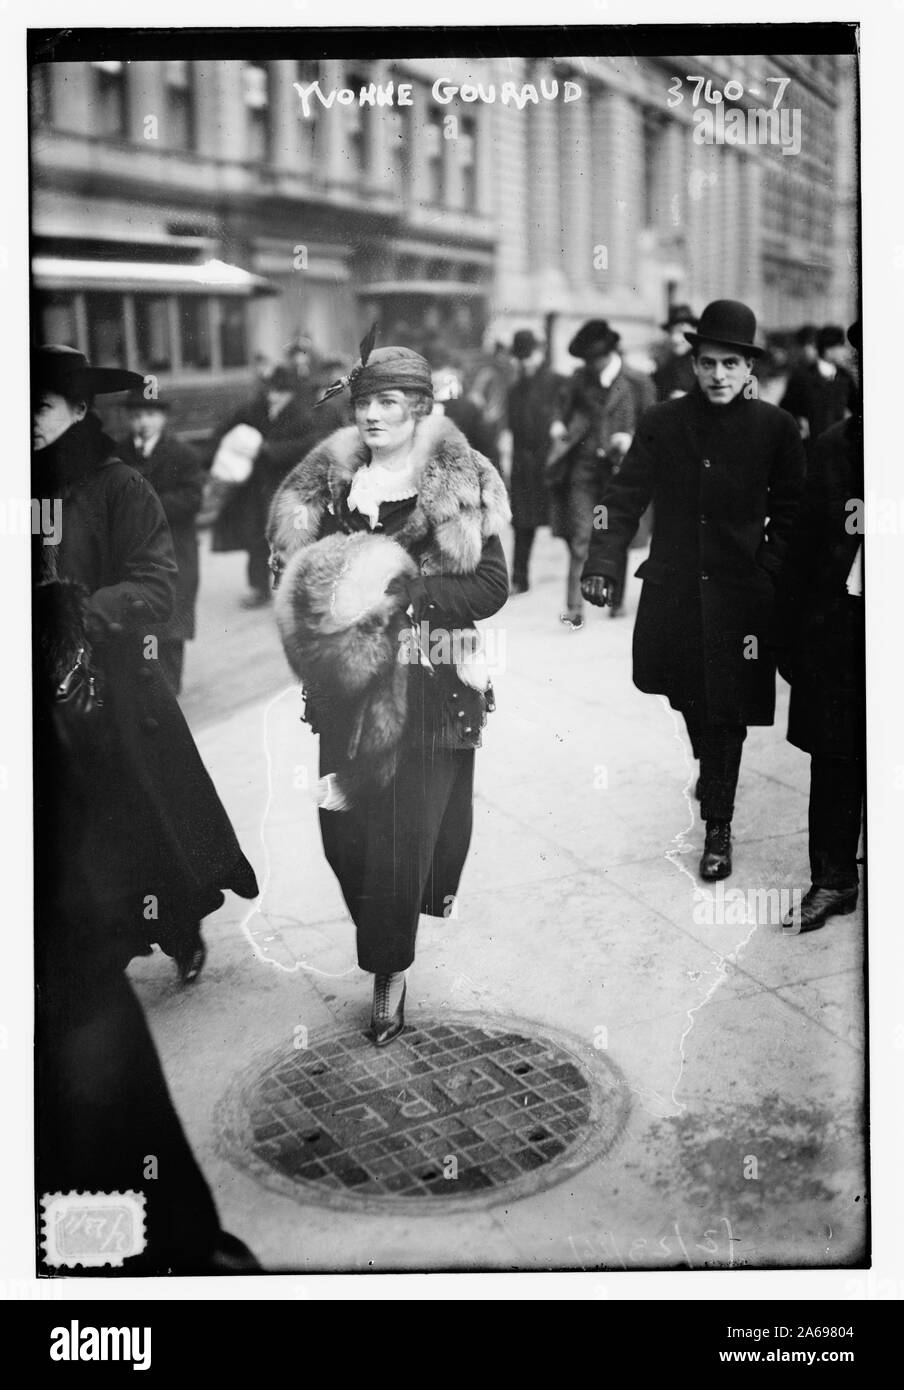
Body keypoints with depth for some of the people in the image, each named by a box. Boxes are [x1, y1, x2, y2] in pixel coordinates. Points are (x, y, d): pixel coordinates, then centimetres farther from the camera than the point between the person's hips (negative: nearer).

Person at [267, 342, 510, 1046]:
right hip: (348, 680, 4)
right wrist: (337, 593, -9)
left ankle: (391, 971, 18)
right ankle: (386, 944, 30)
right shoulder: (331, 479, 7)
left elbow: (491, 587, -10)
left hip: (429, 687, -4)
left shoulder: (458, 484, -6)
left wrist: (402, 593, -19)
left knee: (406, 826, 0)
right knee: (344, 824, 5)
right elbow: (295, 563, 13)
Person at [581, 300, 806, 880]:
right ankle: (709, 770, 46)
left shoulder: (776, 428, -1)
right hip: (673, 587, 2)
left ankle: (718, 827, 11)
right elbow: (625, 498, -3)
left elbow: (789, 511, 5)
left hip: (740, 593, -2)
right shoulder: (664, 422, 2)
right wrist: (602, 563, -15)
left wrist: (769, 571, -7)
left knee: (727, 711, -1)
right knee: (688, 698, 17)